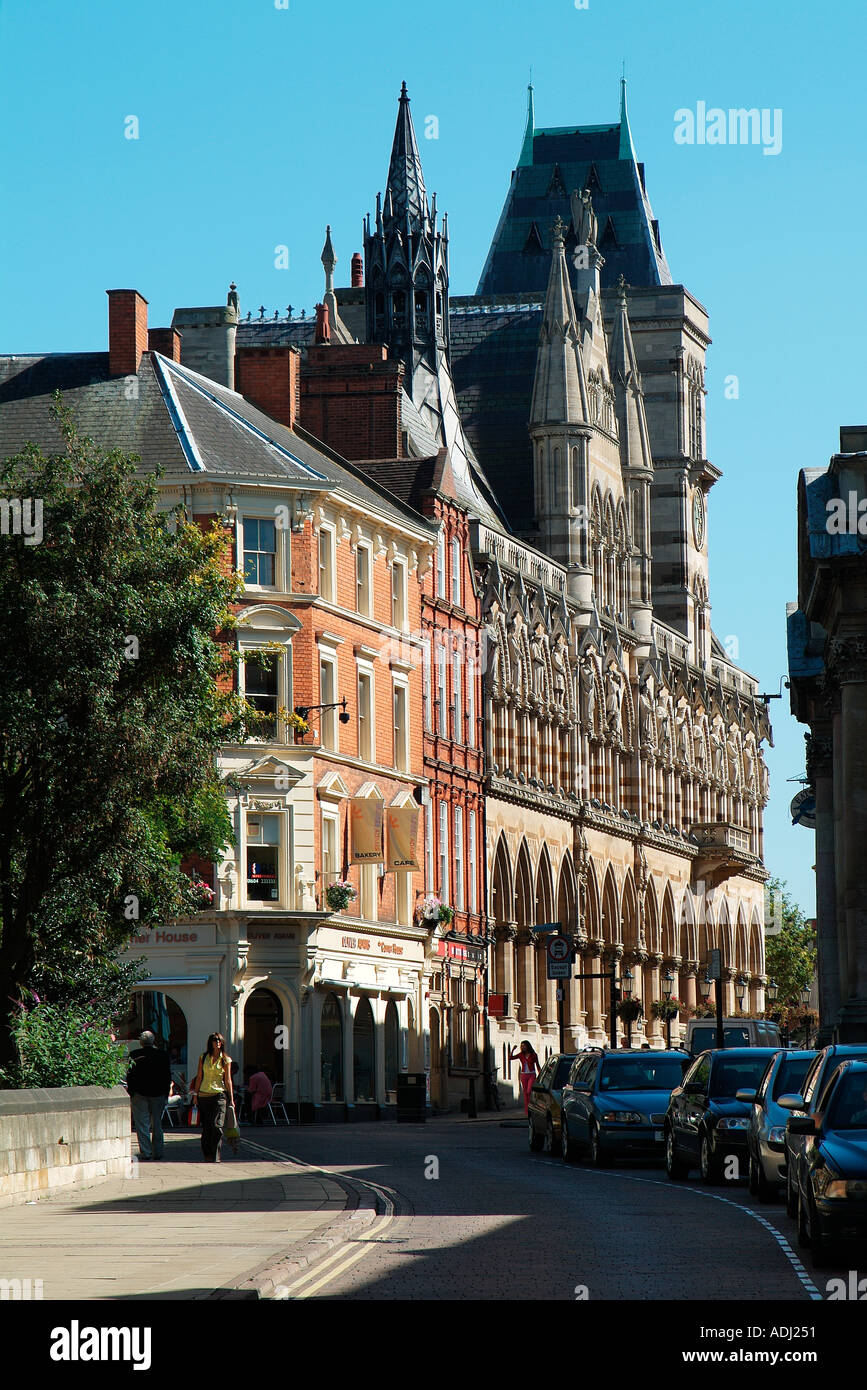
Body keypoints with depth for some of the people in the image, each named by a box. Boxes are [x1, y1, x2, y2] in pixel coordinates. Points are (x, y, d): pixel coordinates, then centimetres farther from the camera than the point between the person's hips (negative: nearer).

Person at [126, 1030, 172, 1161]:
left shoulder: (134, 1055, -6)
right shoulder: (163, 1055, 0)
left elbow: (130, 1076, -4)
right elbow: (168, 1076, 4)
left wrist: (131, 1094, 3)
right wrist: (166, 1093, 11)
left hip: (140, 1094, -2)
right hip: (159, 1094, 2)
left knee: (142, 1125, 3)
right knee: (157, 1124, 11)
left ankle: (145, 1151, -2)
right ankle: (158, 1151, 10)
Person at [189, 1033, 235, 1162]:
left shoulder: (226, 1059, 5)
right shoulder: (203, 1057, 8)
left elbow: (228, 1080, 5)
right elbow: (199, 1077, 12)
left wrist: (231, 1098, 2)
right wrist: (195, 1094, 9)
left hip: (219, 1094, -2)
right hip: (204, 1095, 2)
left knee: (217, 1125, -13)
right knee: (206, 1126, 3)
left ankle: (215, 1156, -11)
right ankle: (207, 1155, 12)